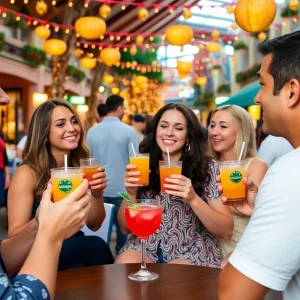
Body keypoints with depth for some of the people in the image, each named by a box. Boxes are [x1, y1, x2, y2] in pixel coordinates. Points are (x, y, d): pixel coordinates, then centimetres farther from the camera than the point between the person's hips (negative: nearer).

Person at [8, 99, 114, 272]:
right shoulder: (27, 174, -13)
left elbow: (94, 225, 1)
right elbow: (15, 238, -16)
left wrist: (96, 193, -18)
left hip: (74, 248, 4)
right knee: (96, 246, -26)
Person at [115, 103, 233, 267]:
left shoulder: (208, 169, -3)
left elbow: (227, 231, -8)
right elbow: (126, 228, 3)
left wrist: (193, 199, -24)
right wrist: (131, 194, -16)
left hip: (190, 253, -2)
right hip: (145, 248, 2)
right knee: (125, 265, -28)